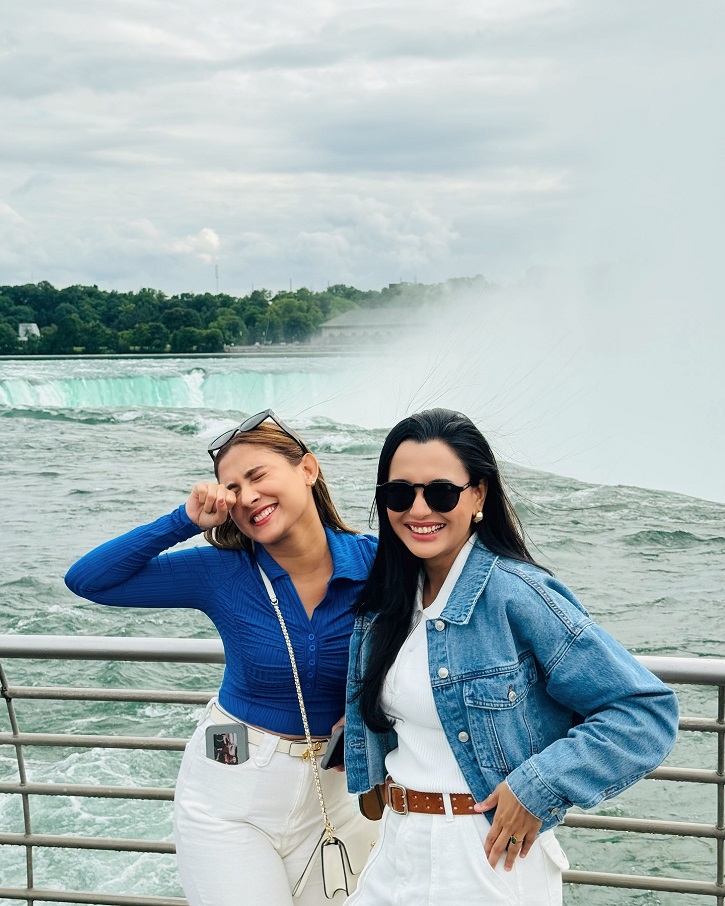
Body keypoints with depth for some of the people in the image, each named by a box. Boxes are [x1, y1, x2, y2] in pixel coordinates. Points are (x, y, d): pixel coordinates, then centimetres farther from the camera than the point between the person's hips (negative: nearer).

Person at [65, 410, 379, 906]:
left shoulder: (375, 563, -10)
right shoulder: (222, 572, -10)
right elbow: (86, 579, -10)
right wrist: (184, 520, -18)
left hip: (336, 789, 1)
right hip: (231, 792, -1)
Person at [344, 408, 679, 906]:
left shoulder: (515, 594, -18)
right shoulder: (383, 600, 3)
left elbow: (647, 713, -20)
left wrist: (538, 788, -22)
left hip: (491, 859, -6)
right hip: (398, 847, 6)